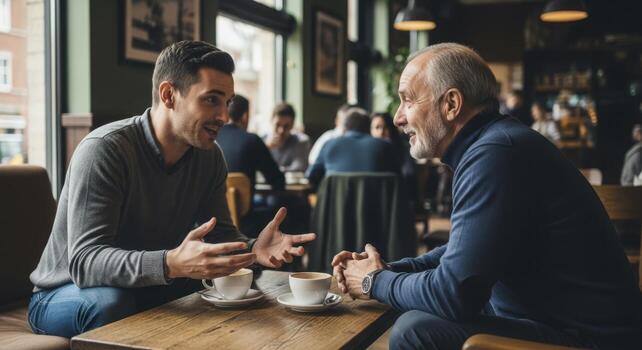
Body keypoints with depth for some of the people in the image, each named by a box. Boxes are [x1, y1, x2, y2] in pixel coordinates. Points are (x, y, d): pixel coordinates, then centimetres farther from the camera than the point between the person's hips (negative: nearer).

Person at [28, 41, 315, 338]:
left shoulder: (209, 157, -4)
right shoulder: (104, 149, -26)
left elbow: (219, 235, -1)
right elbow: (84, 262, -33)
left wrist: (253, 249, -26)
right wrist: (171, 264, -50)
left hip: (148, 289, 5)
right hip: (67, 294, -4)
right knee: (111, 302, -35)